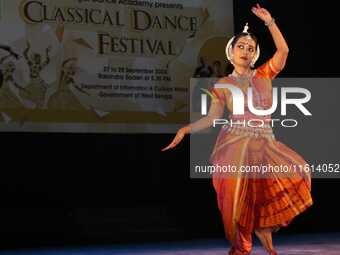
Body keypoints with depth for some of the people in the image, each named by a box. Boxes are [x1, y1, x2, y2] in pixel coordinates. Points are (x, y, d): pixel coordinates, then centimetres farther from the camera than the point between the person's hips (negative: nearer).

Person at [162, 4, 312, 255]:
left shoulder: (264, 75, 9)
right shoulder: (223, 84, 6)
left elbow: (283, 50, -4)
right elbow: (212, 118, 2)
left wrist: (269, 22, -9)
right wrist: (186, 129, -11)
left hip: (264, 143, 2)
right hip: (235, 144, -1)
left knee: (294, 175, -16)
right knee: (238, 196, -10)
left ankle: (263, 228, 4)